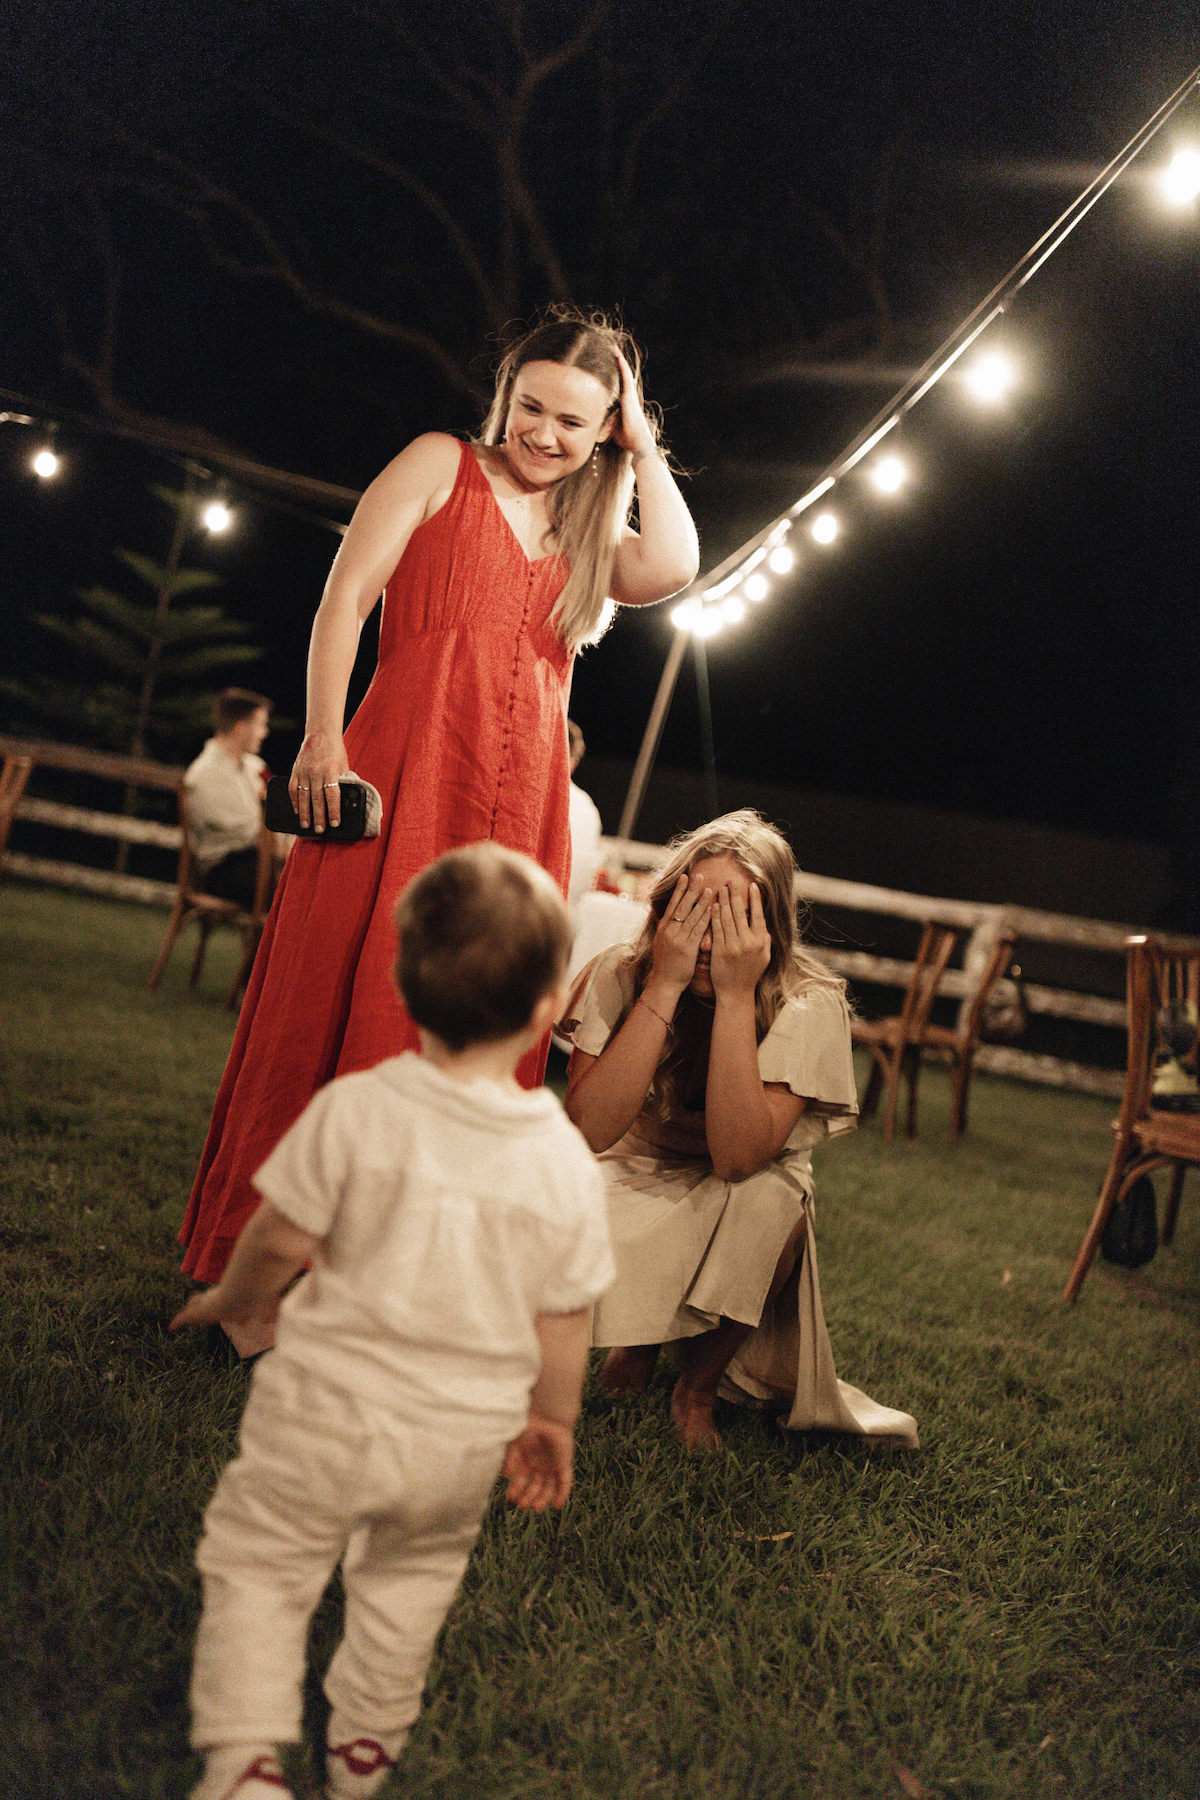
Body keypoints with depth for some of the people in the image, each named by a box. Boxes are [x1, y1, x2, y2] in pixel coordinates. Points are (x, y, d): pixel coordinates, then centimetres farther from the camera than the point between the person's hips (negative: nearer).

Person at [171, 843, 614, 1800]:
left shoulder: (354, 1111, -19)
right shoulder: (566, 1161, -12)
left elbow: (279, 1240, -9)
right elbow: (564, 1319, -3)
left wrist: (231, 1300, 13)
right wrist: (553, 1418, 15)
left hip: (329, 1407, -3)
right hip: (466, 1438, 3)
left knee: (257, 1560, 15)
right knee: (412, 1572, 26)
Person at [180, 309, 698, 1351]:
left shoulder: (593, 529, 21)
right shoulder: (443, 465, 10)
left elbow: (672, 569, -1)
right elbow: (345, 600, 2)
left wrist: (643, 446, 10)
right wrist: (324, 736, -9)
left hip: (522, 799, 4)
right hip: (403, 767, -4)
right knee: (337, 999, -5)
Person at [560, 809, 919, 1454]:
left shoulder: (808, 1004, -24)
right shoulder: (621, 974, -19)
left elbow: (735, 1158, -34)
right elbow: (590, 1130, -32)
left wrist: (735, 995, -39)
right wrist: (666, 984, -35)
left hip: (748, 1210, -1)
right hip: (637, 1184, 1)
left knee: (769, 1200, -34)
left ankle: (699, 1384, -6)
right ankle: (637, 1340, 6)